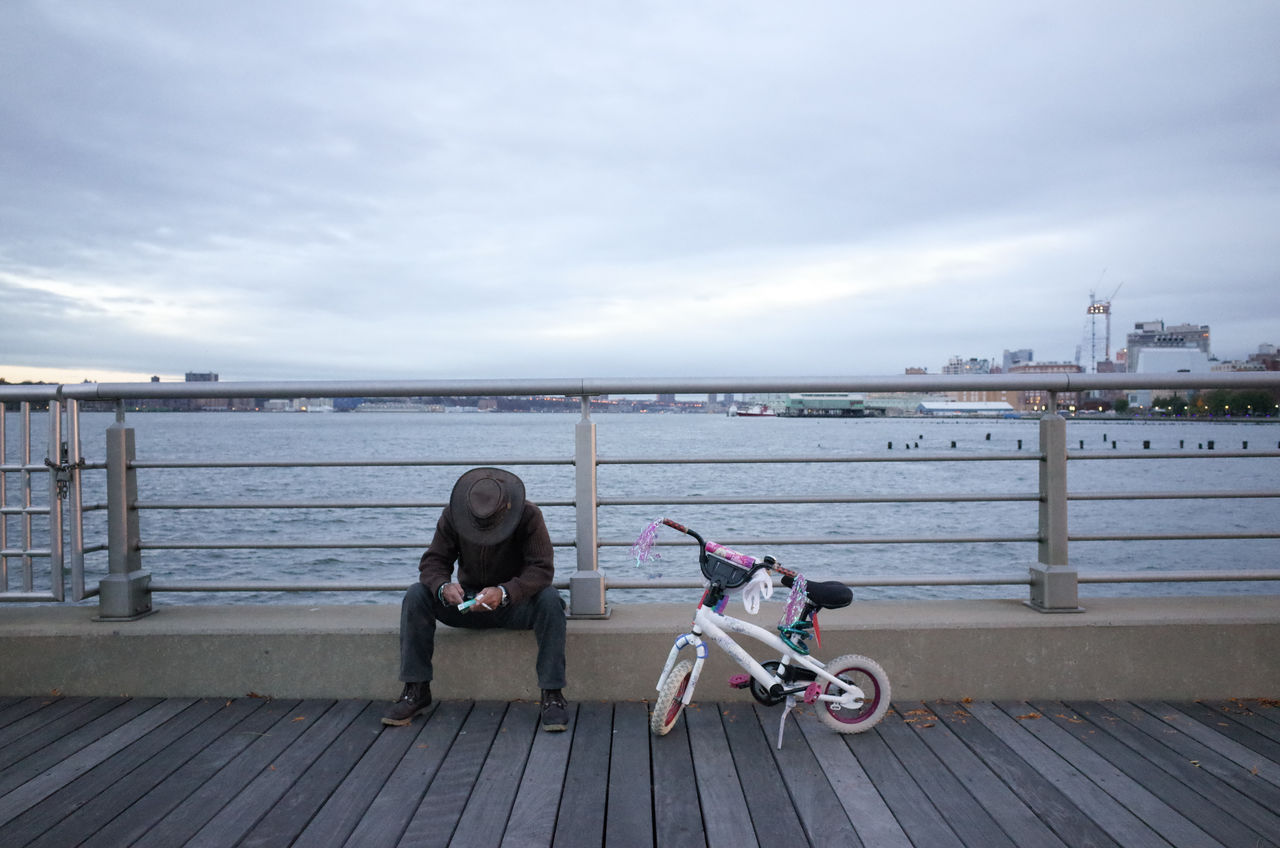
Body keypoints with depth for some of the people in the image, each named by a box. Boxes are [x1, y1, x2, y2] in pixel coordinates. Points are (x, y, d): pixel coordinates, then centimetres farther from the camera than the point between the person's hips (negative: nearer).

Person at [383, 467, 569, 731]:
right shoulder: (452, 515, -11)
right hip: (468, 601, 3)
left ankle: (552, 694, -27)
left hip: (515, 604, -2)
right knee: (415, 595, -20)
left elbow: (542, 568, -26)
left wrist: (504, 592, -43)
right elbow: (433, 561, -11)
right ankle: (416, 690, -15)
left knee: (550, 599, -34)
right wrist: (443, 587, -35)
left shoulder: (529, 516, -20)